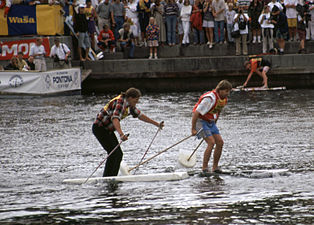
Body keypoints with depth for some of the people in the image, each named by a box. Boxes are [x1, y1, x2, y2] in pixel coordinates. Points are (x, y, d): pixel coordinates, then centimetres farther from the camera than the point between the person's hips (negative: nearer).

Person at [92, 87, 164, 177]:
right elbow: (115, 118, -41)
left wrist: (157, 124, 21)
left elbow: (140, 115, 19)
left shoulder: (129, 105, 4)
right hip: (99, 127, -10)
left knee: (119, 154, 5)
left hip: (108, 129, 10)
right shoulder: (120, 102, -25)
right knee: (114, 153, -18)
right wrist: (121, 134, -57)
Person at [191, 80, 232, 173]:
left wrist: (214, 124, 24)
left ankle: (215, 167, 7)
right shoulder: (210, 99, -28)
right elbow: (196, 113, -27)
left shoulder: (223, 99, 0)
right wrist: (193, 129, -23)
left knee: (220, 142, -2)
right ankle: (205, 168, -14)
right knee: (211, 142, -19)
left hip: (210, 122, 8)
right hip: (201, 121, -8)